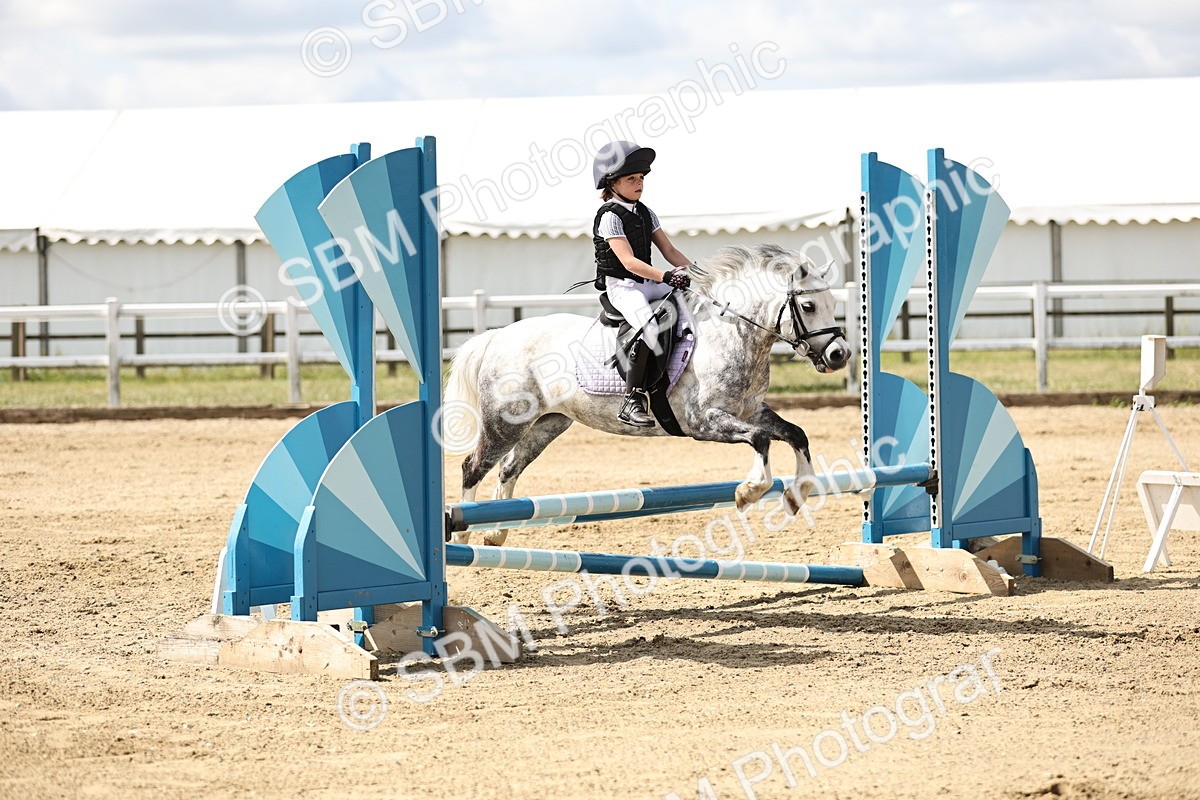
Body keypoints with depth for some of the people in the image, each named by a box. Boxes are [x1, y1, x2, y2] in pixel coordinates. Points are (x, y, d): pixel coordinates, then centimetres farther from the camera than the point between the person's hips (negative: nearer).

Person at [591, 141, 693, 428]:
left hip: (648, 284, 9)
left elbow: (669, 251, 14)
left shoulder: (645, 213, 15)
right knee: (649, 328, -33)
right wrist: (665, 276, -32)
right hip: (621, 286, -9)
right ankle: (633, 402, -33)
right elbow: (628, 261, -21)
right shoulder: (610, 216, -11)